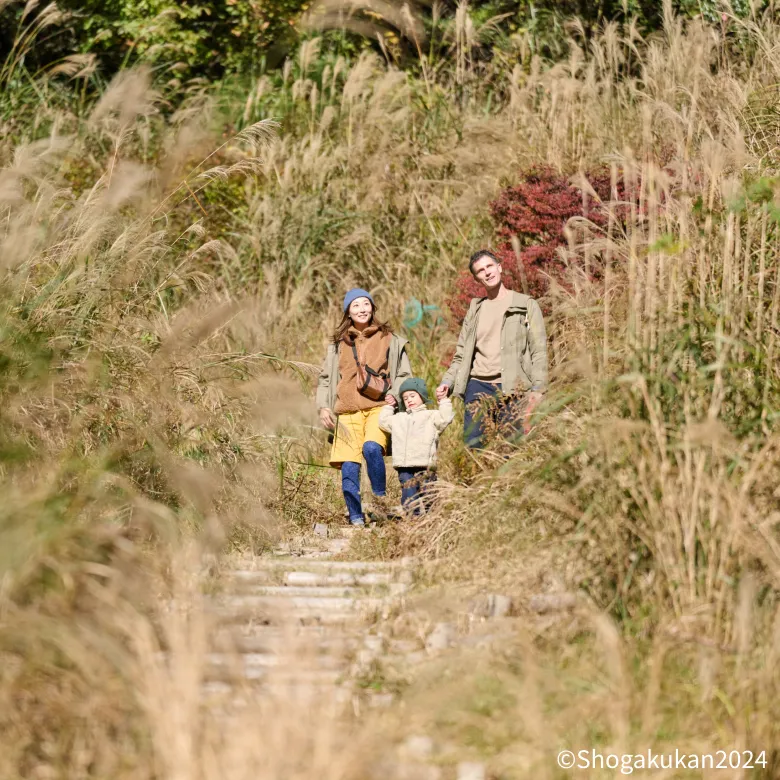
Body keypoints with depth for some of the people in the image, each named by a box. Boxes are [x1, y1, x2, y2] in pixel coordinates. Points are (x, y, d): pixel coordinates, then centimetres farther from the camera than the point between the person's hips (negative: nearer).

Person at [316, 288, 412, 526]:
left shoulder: (389, 339, 12)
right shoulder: (338, 344, 18)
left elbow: (404, 375, 15)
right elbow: (325, 378, 21)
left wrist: (395, 394, -3)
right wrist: (323, 407, 8)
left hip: (378, 407, -2)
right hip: (347, 412, 3)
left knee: (372, 448, -30)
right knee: (348, 468, -8)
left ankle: (380, 496, -10)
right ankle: (356, 519, 2)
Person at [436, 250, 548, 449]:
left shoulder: (526, 306, 5)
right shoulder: (475, 310, 18)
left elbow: (539, 351, -1)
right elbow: (461, 354, 19)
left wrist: (538, 389, -12)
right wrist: (447, 382, 3)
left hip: (511, 389, -4)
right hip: (478, 386, 4)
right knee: (472, 447, -3)